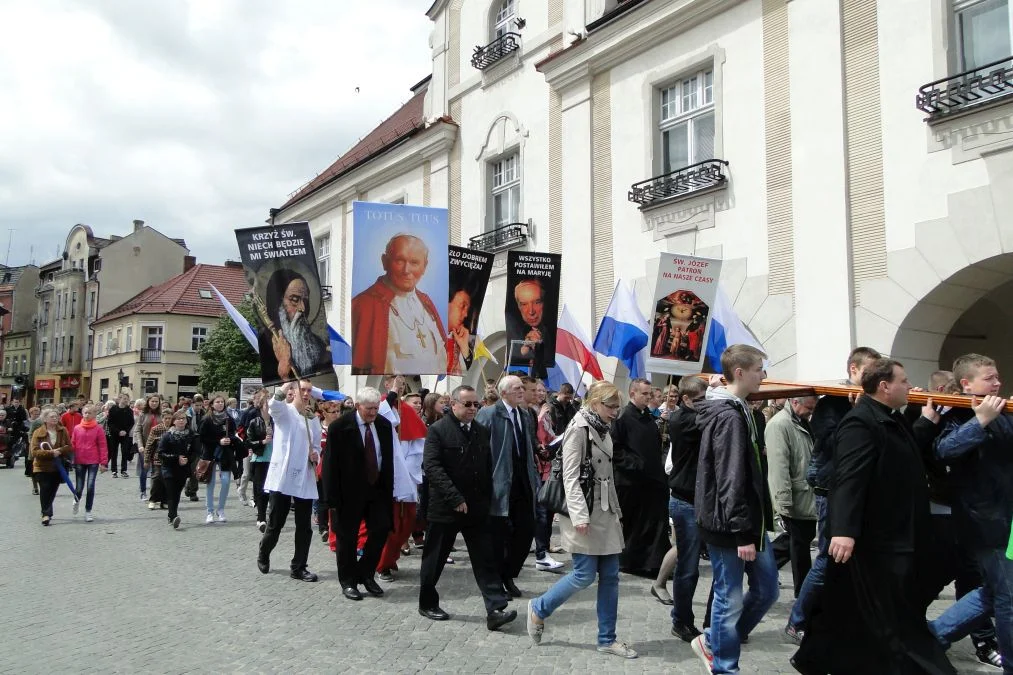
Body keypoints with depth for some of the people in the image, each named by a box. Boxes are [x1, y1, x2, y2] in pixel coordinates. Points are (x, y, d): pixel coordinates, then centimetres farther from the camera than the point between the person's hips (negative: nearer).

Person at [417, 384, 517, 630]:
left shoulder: (482, 431, 8)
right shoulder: (438, 430, -9)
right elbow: (432, 467, -17)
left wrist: (487, 499, 5)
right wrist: (455, 499, -21)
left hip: (477, 508, 4)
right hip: (445, 508, -4)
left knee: (486, 560, -1)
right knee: (435, 559, 10)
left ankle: (495, 610, -2)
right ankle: (427, 603, 28)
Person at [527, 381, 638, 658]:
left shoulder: (604, 430, 12)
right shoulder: (578, 429, -13)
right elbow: (570, 477, -17)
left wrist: (616, 509, 16)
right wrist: (579, 515, -23)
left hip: (606, 511, 8)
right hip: (585, 511, -8)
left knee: (610, 576, 8)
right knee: (584, 575, -5)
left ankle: (607, 639, 17)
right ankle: (539, 608, 17)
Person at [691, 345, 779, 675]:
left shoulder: (737, 410, 13)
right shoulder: (729, 416, -19)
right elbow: (730, 480, -23)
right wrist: (742, 532, -22)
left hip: (748, 522, 10)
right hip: (729, 524, -10)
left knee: (767, 589, 15)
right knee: (730, 599, 2)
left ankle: (712, 641, 28)